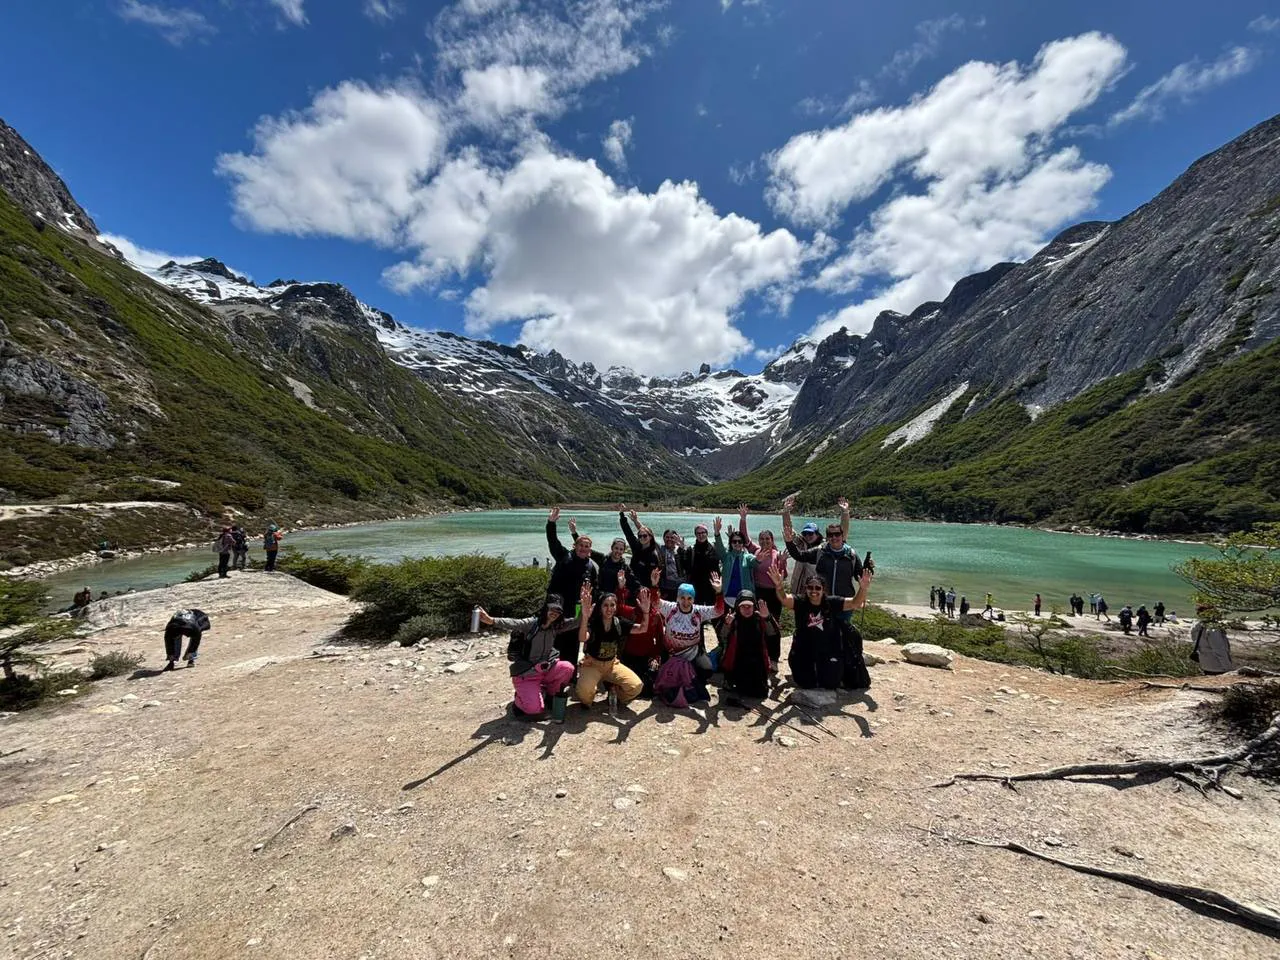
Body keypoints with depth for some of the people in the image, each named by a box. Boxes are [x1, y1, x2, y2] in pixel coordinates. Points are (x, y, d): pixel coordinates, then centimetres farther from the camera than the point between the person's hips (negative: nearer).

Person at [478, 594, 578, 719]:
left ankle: (547, 694, 6)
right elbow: (512, 623, -33)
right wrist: (492, 620, -53)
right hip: (526, 674, -5)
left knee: (567, 668, -22)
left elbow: (576, 623, -8)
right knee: (534, 709, -20)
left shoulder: (556, 626, 1)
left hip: (545, 669, 5)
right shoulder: (531, 623, -15)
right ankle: (523, 695, 17)